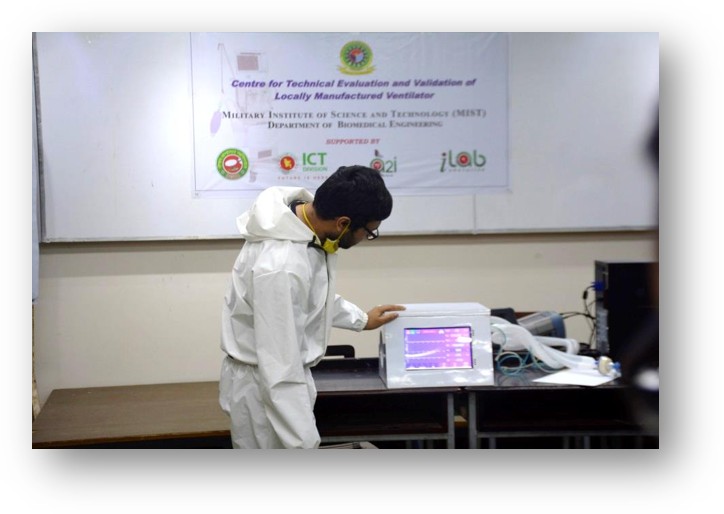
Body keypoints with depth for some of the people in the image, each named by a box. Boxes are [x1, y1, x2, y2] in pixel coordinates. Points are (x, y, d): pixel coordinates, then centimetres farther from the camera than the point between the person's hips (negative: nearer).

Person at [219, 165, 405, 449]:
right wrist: (305, 448, -29)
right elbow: (279, 370, -32)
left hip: (284, 375, 9)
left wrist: (361, 319, 27)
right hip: (265, 387, -9)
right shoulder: (280, 266, -35)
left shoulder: (307, 224, -6)